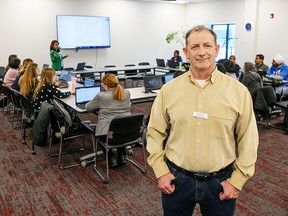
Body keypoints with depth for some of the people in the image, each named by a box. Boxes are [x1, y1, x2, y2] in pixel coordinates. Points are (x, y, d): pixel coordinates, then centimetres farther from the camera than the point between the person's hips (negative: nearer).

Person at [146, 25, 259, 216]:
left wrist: (237, 180, -3)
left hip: (220, 182, 0)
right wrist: (160, 171, -2)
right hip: (176, 179, 1)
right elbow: (155, 132, 2)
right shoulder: (169, 90, -4)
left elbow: (248, 140, -2)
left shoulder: (239, 91, -6)